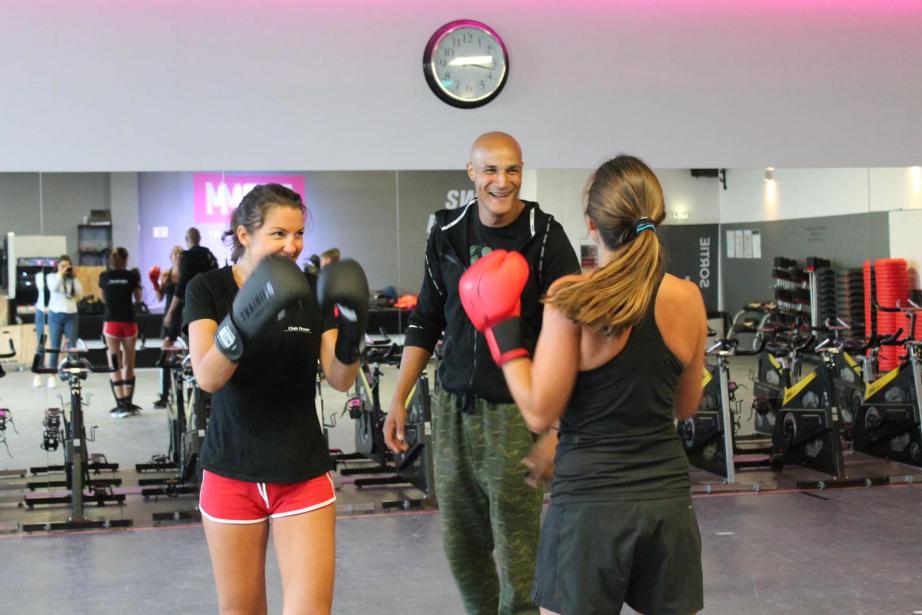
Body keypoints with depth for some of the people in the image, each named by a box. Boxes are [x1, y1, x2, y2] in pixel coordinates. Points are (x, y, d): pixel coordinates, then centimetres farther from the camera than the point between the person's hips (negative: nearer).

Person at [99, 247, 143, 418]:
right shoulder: (131, 275, -1)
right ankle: (128, 403, 14)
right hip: (129, 322, 1)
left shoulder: (104, 276, 1)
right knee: (128, 365, 11)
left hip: (111, 322, -1)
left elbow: (104, 299, 14)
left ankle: (122, 405, -7)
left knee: (115, 366, -1)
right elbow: (138, 299, 10)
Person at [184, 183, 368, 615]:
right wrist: (241, 324, -38)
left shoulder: (312, 292, 1)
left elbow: (340, 380, -3)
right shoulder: (208, 289, -7)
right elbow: (207, 377, -20)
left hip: (303, 474, 1)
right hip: (231, 474, -1)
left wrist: (350, 338, -23)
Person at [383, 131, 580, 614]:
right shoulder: (446, 233, 6)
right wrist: (399, 398, 11)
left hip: (514, 411, -5)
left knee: (517, 543, -4)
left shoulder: (546, 238, -8)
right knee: (460, 539, 13)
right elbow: (425, 321, 15)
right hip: (452, 406, 5)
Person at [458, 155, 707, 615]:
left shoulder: (572, 299, -12)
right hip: (668, 498, 4)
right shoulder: (688, 299, 1)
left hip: (590, 500, -4)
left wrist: (502, 332, -2)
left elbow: (539, 413, -11)